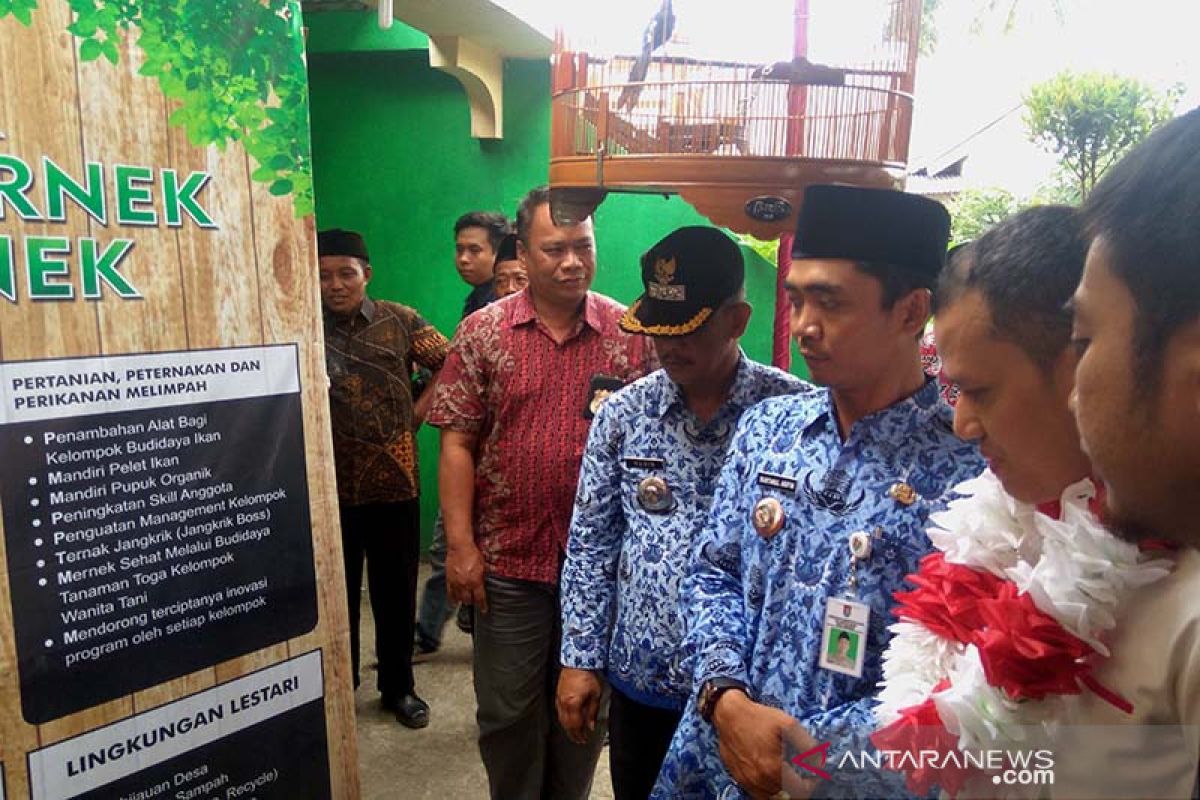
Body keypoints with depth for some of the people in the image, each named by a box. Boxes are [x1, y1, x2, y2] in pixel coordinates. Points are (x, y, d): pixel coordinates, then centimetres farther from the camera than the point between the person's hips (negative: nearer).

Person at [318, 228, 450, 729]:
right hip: (330, 487, 0)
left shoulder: (399, 321, 1)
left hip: (395, 482, 0)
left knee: (396, 592, 12)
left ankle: (399, 687, 29)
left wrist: (420, 411, -3)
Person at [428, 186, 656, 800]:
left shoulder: (632, 334, -1)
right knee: (507, 710, 14)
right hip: (508, 560, 0)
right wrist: (460, 545, -7)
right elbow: (458, 443, -3)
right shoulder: (483, 332, -2)